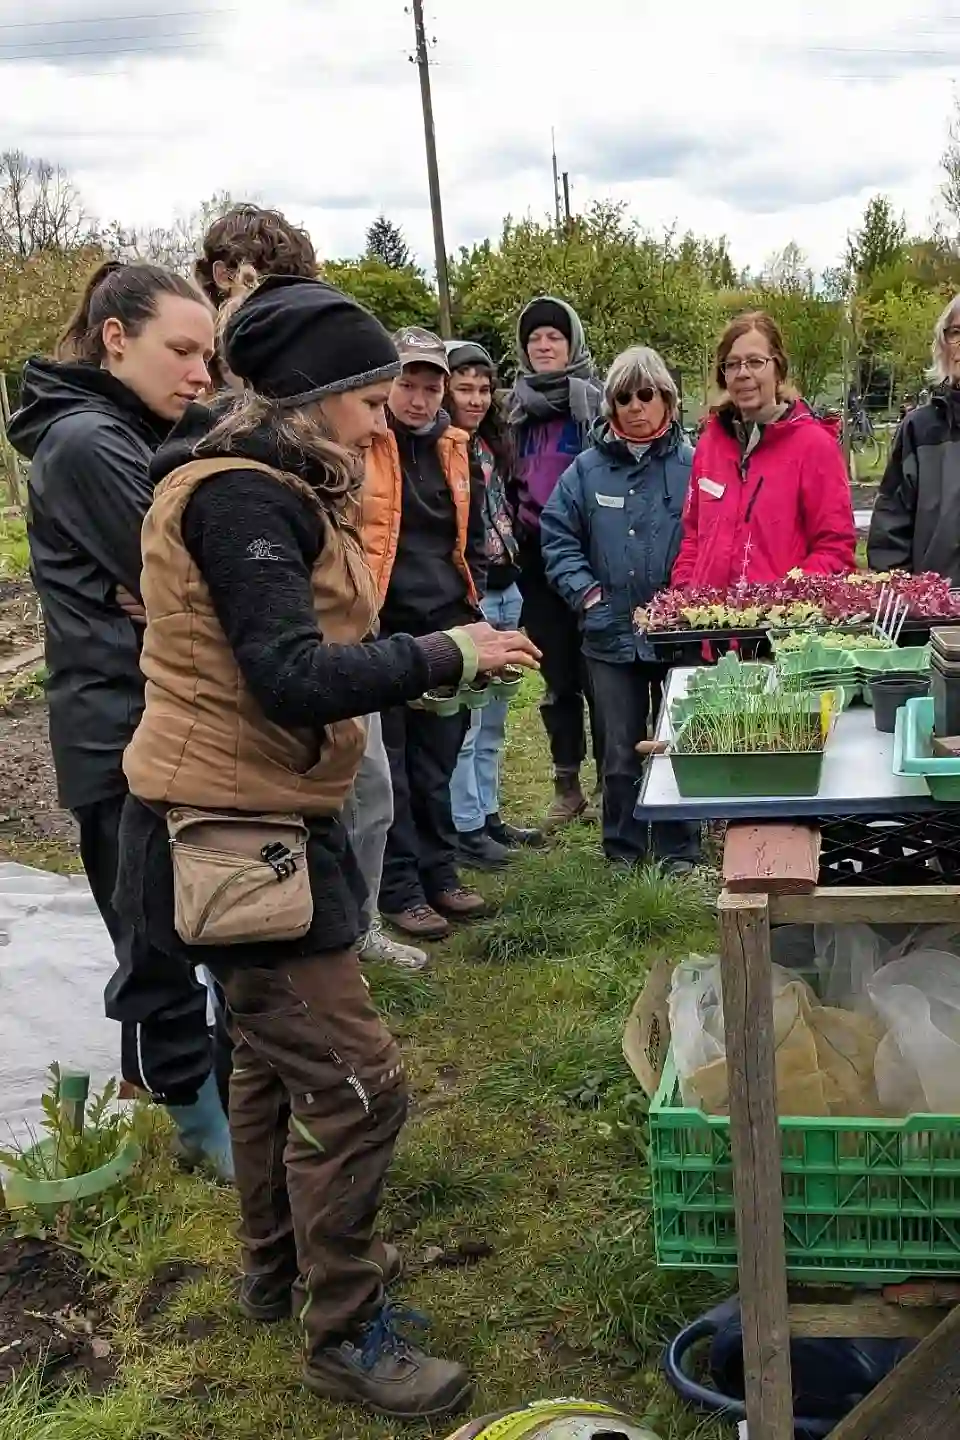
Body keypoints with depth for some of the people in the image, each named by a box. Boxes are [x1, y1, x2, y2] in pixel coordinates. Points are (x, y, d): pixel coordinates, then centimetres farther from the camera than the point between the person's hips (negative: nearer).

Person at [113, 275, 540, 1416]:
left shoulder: (273, 489, 13)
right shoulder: (241, 498, -19)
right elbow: (293, 677, -27)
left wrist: (423, 666, 2)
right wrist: (446, 654, -20)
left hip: (260, 822, 11)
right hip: (228, 837, -11)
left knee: (278, 1051, 23)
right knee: (356, 1083, -5)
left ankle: (279, 1265, 42)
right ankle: (345, 1338, 12)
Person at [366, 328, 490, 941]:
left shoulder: (455, 448, 12)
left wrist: (472, 599, 14)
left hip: (446, 625, 6)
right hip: (381, 626, -6)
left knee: (437, 759, 14)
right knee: (388, 762, 2)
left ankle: (439, 874, 26)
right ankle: (399, 889, 11)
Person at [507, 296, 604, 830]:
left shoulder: (596, 402, -5)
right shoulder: (519, 407, 13)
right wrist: (512, 532, 15)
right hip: (537, 559, 5)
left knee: (596, 674, -3)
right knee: (557, 677, 10)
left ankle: (610, 780, 9)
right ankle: (567, 786, 19)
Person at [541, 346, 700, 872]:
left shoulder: (691, 464, -5)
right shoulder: (588, 468, 3)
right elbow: (557, 536, 6)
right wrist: (587, 592, -4)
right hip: (612, 636, 2)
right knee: (620, 751, 11)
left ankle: (679, 850, 23)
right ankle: (623, 849, 25)